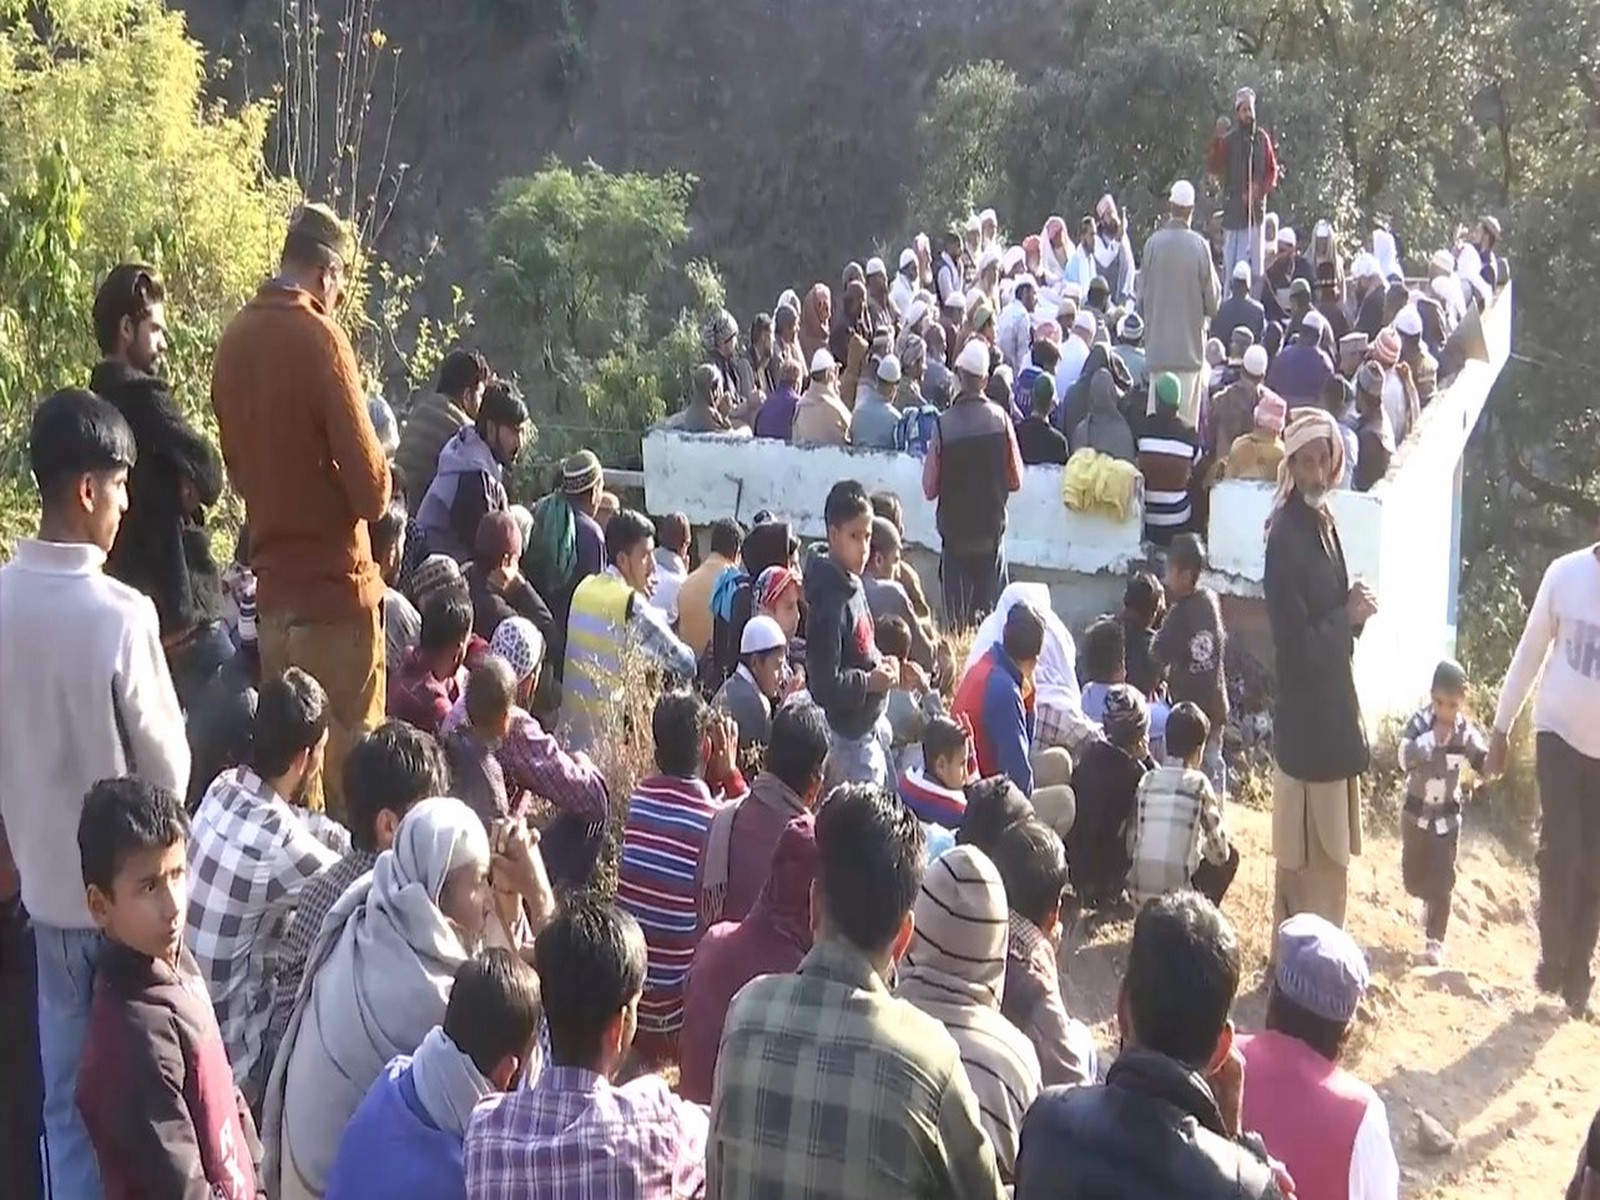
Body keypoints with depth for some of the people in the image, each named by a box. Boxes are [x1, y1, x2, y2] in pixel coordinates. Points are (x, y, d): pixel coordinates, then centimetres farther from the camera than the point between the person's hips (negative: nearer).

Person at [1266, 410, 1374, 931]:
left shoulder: (1323, 523, 8)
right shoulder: (1285, 537, -21)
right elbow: (1299, 647, -23)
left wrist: (1355, 610, -6)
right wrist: (1349, 615, -12)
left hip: (1335, 705, 9)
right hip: (1306, 713, -9)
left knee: (1330, 852, 19)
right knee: (1307, 858, -1)